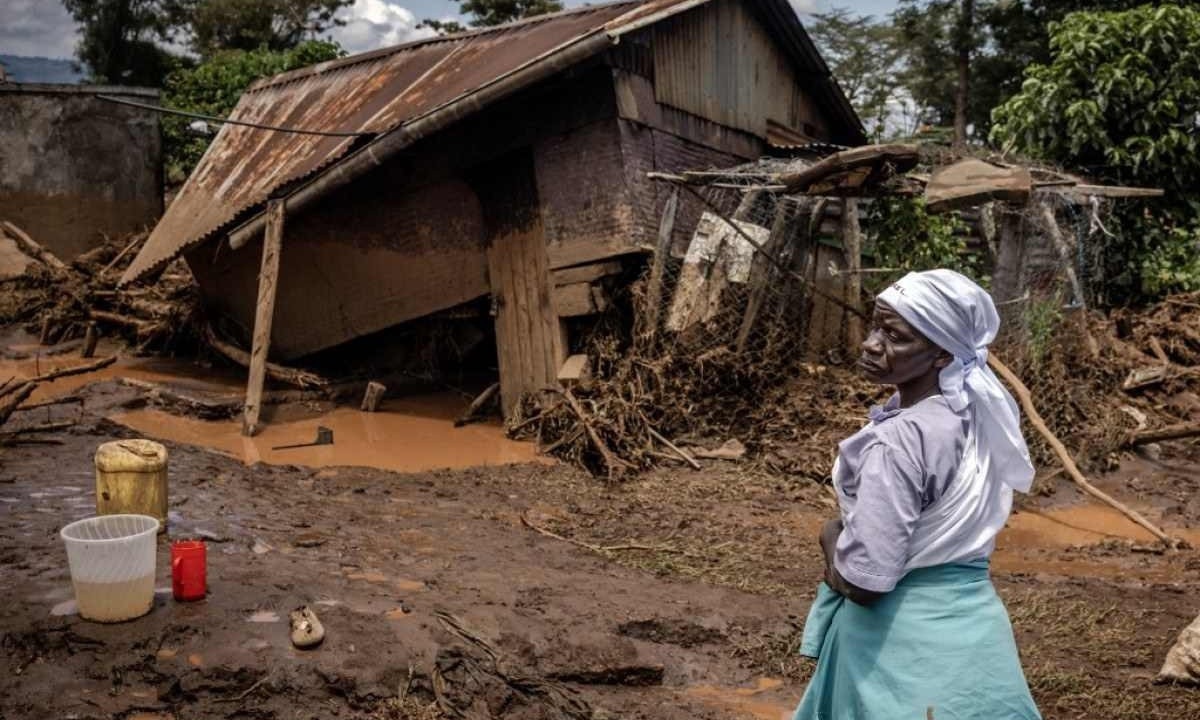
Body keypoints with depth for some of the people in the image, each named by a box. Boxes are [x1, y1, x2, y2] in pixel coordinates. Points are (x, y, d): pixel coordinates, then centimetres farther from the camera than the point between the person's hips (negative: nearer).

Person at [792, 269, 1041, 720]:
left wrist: (831, 536, -7)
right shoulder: (975, 412, -2)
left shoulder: (899, 441, -27)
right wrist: (852, 531, 4)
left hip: (905, 638, -8)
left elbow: (863, 581, -26)